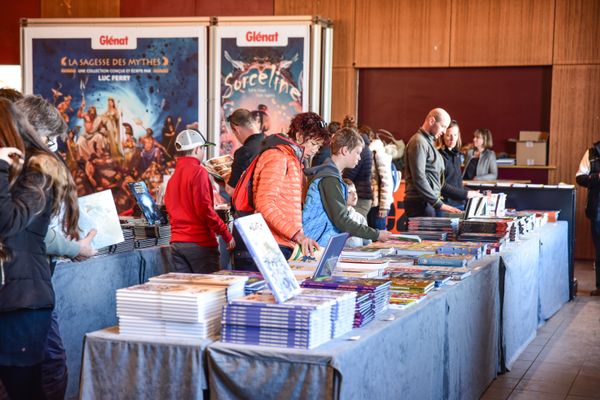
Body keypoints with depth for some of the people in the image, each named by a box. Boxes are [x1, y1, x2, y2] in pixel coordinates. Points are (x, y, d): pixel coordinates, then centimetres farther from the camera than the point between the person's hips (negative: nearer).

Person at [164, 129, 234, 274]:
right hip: (199, 243, -7)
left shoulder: (173, 177, 14)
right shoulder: (198, 171, -9)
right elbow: (204, 208, -16)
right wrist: (226, 234, -12)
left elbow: (170, 209, 15)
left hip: (176, 243, 7)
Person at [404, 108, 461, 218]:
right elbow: (419, 178, -18)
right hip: (421, 203, -9)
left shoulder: (428, 142, 21)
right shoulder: (419, 142, -10)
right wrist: (439, 204, -18)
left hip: (429, 202, 9)